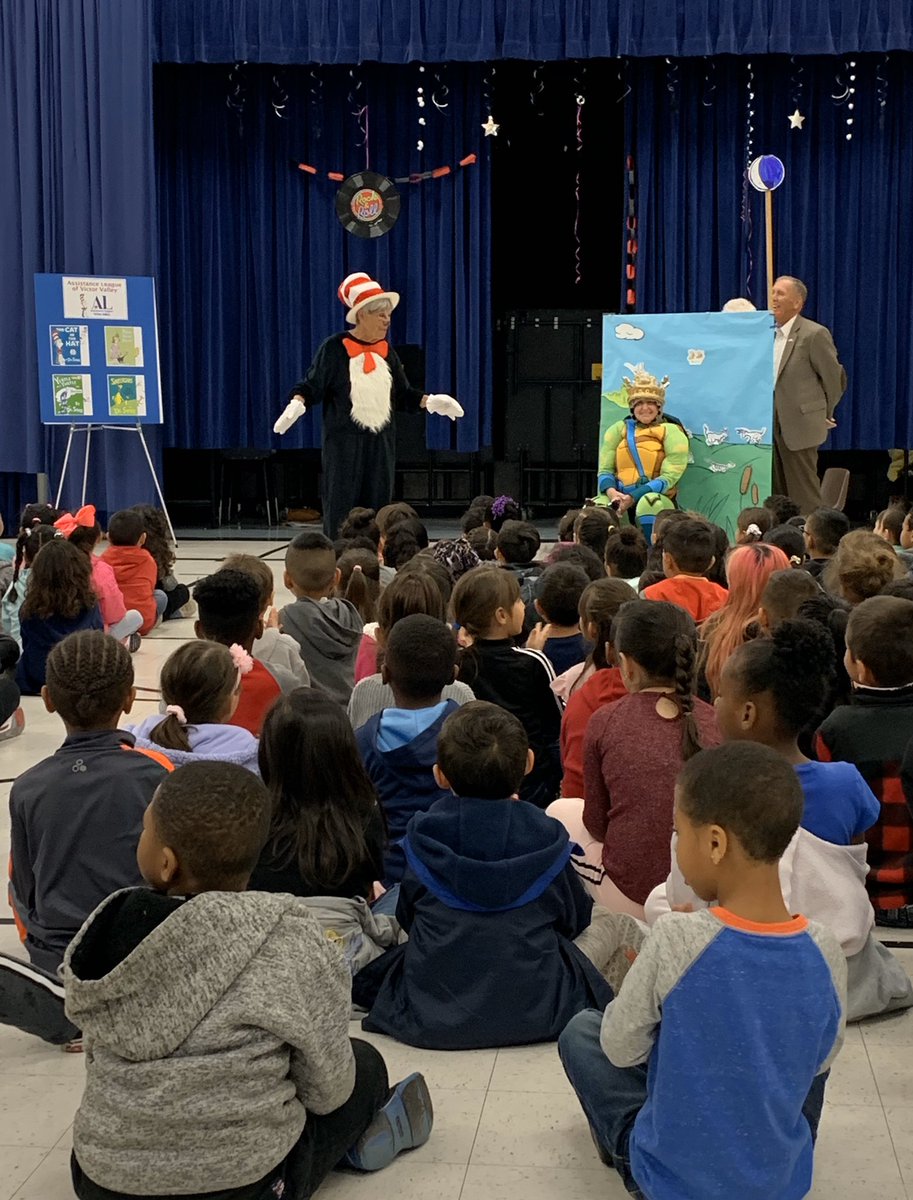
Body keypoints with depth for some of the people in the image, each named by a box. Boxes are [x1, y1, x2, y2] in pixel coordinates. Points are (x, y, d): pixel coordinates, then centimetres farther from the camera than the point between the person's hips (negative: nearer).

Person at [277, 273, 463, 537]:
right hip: (344, 444, -5)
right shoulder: (335, 348, -6)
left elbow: (403, 394, 15)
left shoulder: (387, 352, 10)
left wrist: (430, 402, 1)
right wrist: (297, 403, -26)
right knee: (341, 508, -5)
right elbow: (311, 386, -7)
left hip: (381, 444, 5)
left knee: (376, 510, 5)